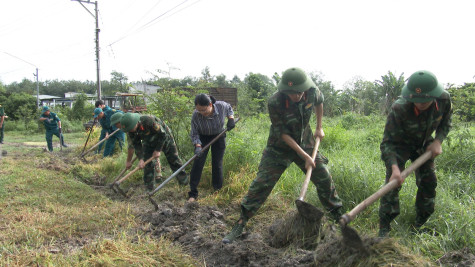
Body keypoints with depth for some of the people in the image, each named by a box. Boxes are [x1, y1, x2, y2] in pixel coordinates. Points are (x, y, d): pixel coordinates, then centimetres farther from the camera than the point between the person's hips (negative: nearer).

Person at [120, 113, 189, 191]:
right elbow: (136, 145, -10)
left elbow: (162, 134, -29)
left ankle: (183, 179, 15)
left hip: (164, 137, -5)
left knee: (173, 158, 1)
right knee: (147, 162, -5)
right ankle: (149, 186, 5)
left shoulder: (149, 120, -40)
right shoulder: (131, 131, -21)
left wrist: (158, 150, -23)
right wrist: (140, 159, -22)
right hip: (149, 142, 5)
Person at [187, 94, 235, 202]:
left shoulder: (221, 106, -27)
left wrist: (231, 118, -14)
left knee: (217, 164, 3)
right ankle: (193, 193, 0)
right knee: (198, 163, -8)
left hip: (219, 136, 1)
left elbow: (229, 108, 1)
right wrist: (197, 146, -33)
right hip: (203, 137, -1)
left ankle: (218, 190, 20)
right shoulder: (196, 115, -30)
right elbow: (194, 134, -18)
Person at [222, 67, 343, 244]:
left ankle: (338, 216, 28)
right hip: (279, 148, -4)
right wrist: (305, 156, -21)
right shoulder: (274, 103, -29)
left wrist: (319, 128, 11)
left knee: (325, 179, 6)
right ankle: (240, 225, -1)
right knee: (261, 184, -10)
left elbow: (319, 101, 11)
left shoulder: (313, 91, -16)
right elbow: (282, 134, -23)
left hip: (305, 144, 4)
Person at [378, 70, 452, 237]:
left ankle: (419, 225, 24)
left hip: (424, 145, 5)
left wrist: (438, 141, -18)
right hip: (400, 144, -4)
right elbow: (387, 142, -32)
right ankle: (384, 230, -7)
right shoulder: (399, 109, -37)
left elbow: (446, 123, 0)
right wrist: (394, 167, -45)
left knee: (429, 182, 5)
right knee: (393, 182, -16)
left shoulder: (444, 100, -24)